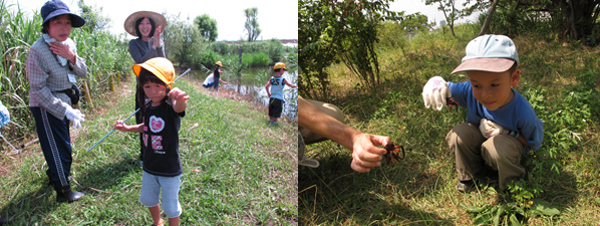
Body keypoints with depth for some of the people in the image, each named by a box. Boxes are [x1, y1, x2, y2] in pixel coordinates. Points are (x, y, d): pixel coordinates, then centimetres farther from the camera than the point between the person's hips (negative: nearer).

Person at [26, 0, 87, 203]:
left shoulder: (69, 44, -1)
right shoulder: (38, 50, -24)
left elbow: (83, 73, 1)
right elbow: (39, 88, -24)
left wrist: (72, 57, -20)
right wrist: (66, 110, -29)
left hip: (63, 102, 8)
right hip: (46, 106, -8)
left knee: (62, 144, 22)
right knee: (59, 148, 0)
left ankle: (54, 175, 45)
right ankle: (63, 191, 14)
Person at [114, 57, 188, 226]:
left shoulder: (171, 107, -24)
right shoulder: (147, 108, -3)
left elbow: (180, 107, -51)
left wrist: (181, 100, -73)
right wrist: (127, 128, 6)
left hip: (169, 169, -7)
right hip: (149, 167, 7)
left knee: (171, 207, 8)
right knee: (148, 200, 26)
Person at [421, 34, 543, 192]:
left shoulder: (523, 113, -32)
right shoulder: (469, 91, -28)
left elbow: (535, 143, -14)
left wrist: (507, 133, -30)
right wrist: (436, 83, -44)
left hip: (510, 146, -3)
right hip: (476, 143, 3)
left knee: (497, 145, -36)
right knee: (459, 133, -26)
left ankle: (513, 183, -3)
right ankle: (468, 176, 0)